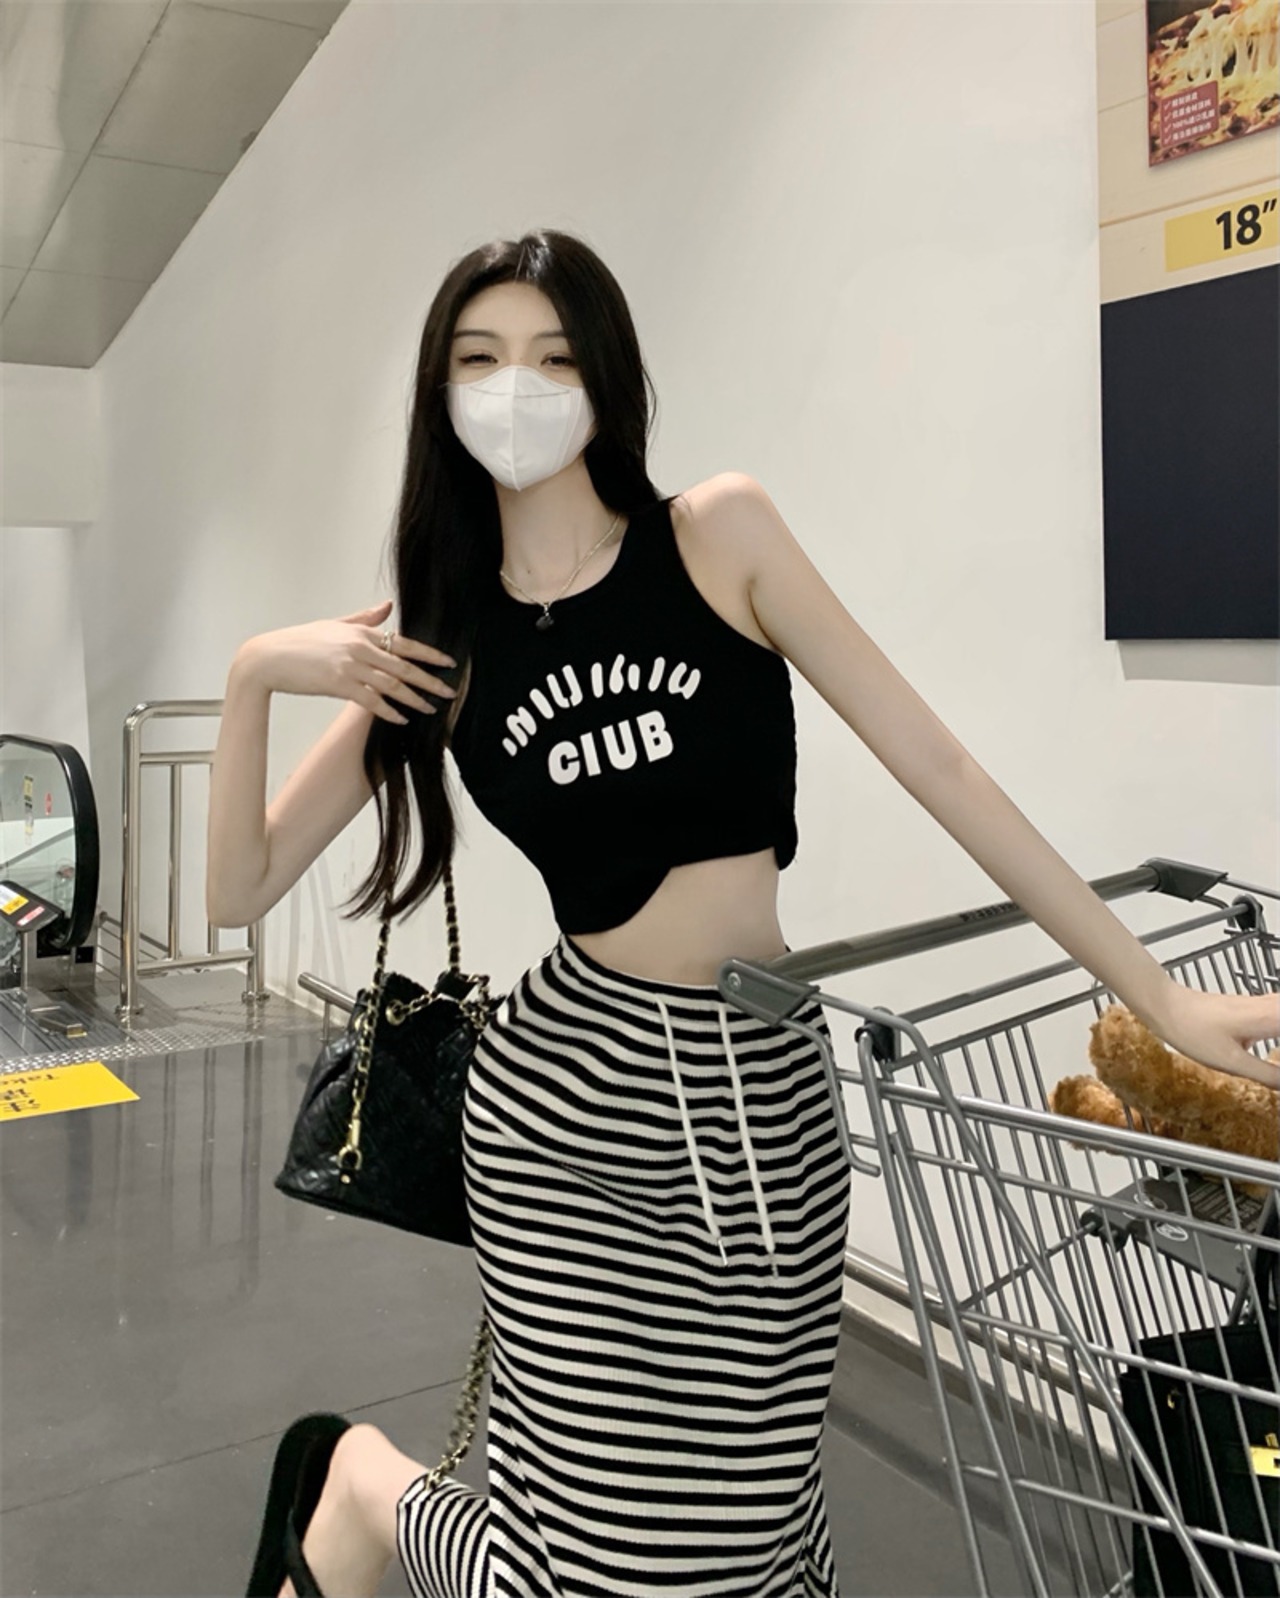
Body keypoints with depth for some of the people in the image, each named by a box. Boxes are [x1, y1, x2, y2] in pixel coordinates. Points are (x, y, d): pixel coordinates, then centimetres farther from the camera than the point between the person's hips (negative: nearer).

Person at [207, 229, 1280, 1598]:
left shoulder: (719, 534, -2)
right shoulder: (432, 643, 2)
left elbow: (933, 763, -4)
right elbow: (241, 891, 5)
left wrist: (1155, 993, -5)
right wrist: (254, 675, -9)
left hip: (768, 1090, 2)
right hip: (569, 1103, -1)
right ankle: (366, 1483, 31)